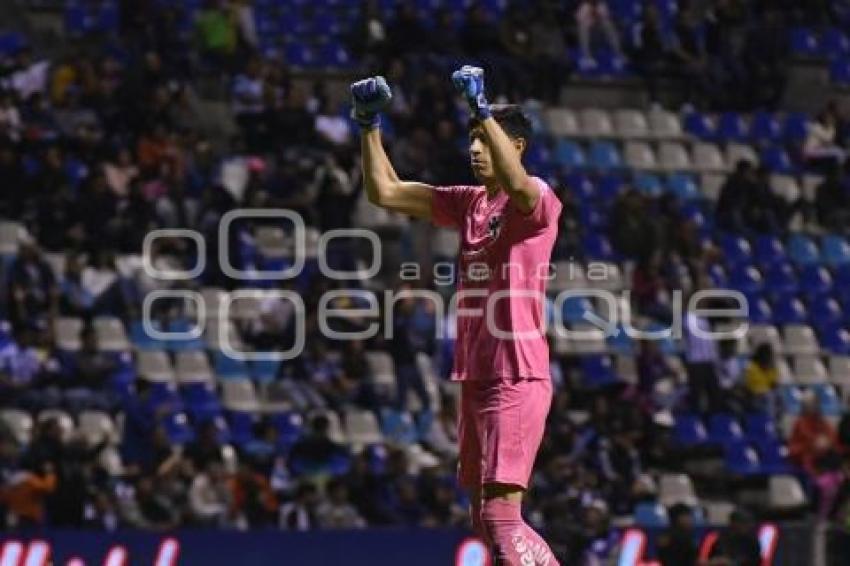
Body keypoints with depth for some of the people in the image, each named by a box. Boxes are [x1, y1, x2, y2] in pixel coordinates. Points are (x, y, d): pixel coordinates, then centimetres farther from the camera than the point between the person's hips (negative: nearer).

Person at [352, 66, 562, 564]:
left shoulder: (538, 198, -8)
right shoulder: (469, 203, 14)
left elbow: (517, 186, -33)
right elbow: (384, 191, 15)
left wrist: (482, 109, -34)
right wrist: (369, 125, 6)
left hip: (517, 378, -9)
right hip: (475, 376, 9)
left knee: (499, 514, -16)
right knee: (485, 517, 12)